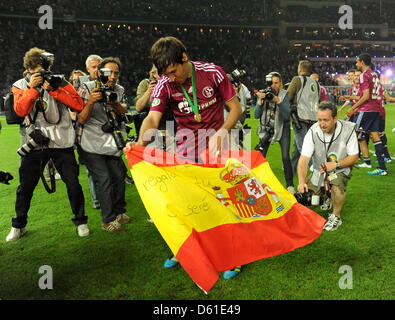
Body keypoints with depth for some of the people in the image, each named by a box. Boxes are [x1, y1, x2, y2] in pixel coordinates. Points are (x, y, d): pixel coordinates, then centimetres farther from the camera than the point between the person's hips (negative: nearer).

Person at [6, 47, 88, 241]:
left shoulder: (59, 82, 4)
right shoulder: (20, 86, 7)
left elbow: (79, 105, -9)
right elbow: (20, 110, -11)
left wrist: (54, 89, -14)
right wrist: (33, 87, -18)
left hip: (62, 142, -1)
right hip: (35, 142, 1)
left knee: (73, 183, -1)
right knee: (25, 186, 7)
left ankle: (80, 221, 18)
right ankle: (18, 226, 25)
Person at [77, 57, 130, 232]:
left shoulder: (118, 90, 8)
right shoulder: (87, 88, -9)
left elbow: (124, 113, 4)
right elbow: (81, 120, -12)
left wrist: (114, 103, -16)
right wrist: (91, 101, -29)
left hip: (111, 143, 6)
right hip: (92, 144, -5)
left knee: (119, 177, 8)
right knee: (104, 180, -10)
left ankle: (119, 211, 27)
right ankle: (108, 220, 2)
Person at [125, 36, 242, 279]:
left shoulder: (212, 73, -11)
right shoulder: (164, 85, -7)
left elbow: (235, 107, -5)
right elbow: (153, 118, -19)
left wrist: (222, 131, -22)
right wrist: (141, 142, -40)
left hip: (215, 137, -2)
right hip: (186, 141, 2)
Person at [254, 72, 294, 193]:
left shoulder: (285, 95, -11)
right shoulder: (262, 94, -5)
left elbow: (286, 116, -21)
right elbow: (256, 115, -10)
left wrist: (278, 101, -32)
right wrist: (260, 100, -23)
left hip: (282, 128, -2)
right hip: (266, 128, 3)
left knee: (285, 157, -13)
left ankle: (290, 185, 0)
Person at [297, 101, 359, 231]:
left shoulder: (348, 130, -20)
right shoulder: (313, 132, -20)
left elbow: (354, 157, -11)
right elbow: (304, 159, -24)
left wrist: (335, 164, -27)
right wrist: (302, 182, -37)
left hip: (341, 169, -2)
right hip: (319, 170, 2)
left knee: (337, 187, -33)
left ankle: (336, 217, -6)